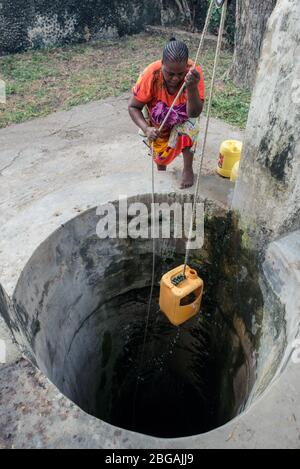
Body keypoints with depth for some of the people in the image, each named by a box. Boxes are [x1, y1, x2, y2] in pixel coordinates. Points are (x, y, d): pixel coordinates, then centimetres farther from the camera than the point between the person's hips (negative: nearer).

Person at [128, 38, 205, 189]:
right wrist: (146, 129, -46)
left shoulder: (194, 72, -37)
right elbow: (133, 107, -29)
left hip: (183, 116, 0)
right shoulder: (151, 74, -37)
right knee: (159, 150, 8)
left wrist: (192, 87, -60)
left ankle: (188, 169, -7)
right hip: (157, 117, 1)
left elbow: (194, 113, -42)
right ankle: (161, 171, 41)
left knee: (189, 126, -27)